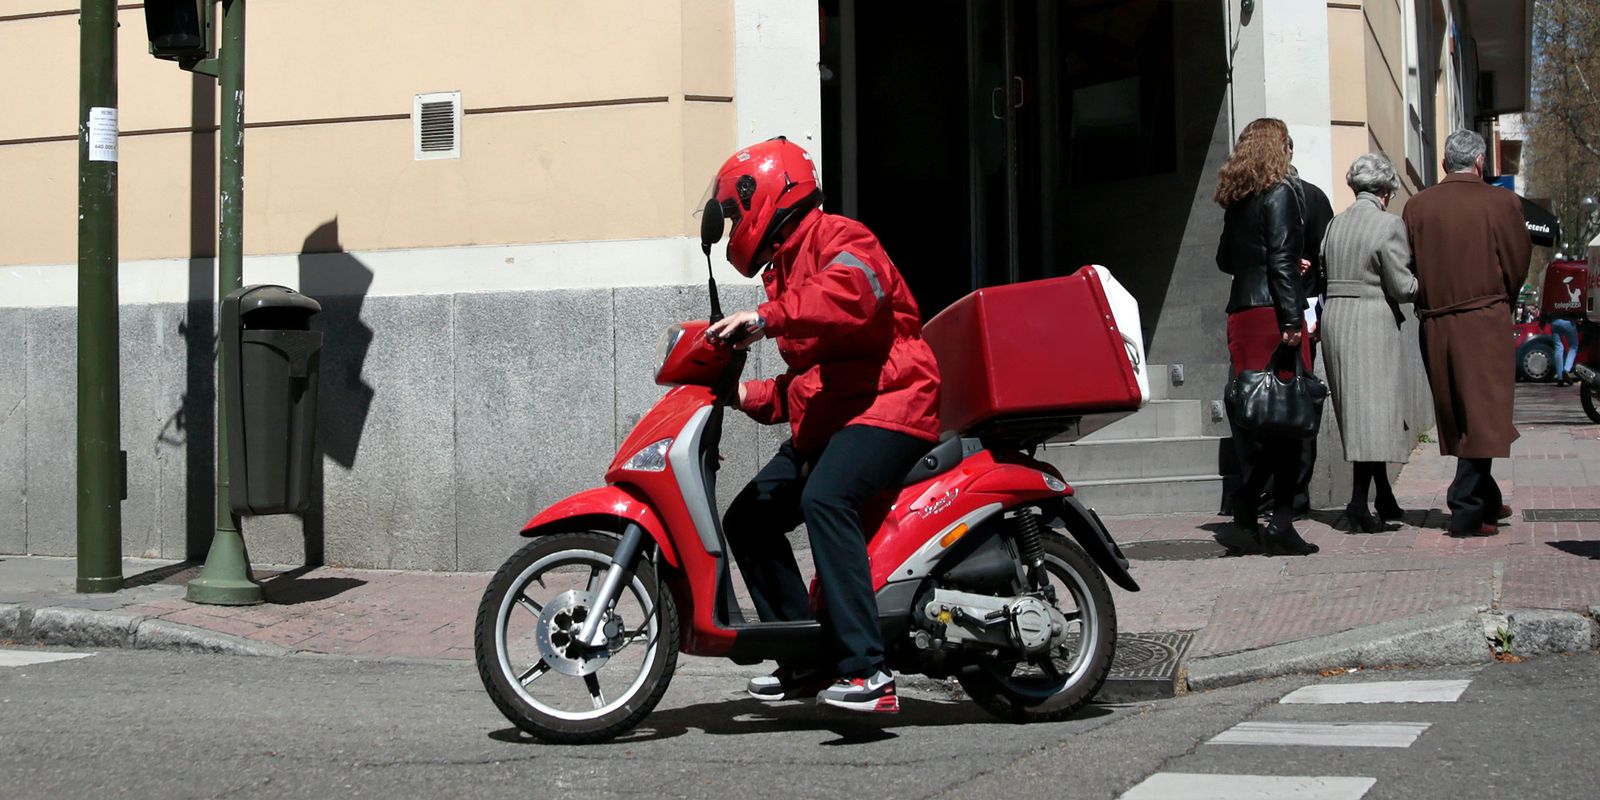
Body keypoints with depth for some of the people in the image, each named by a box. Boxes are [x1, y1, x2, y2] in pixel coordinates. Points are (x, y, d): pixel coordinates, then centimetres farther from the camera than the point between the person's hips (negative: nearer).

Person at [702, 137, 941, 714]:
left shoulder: (838, 240, -6)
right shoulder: (786, 266, 25)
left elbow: (852, 295, -31)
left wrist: (766, 318, -36)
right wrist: (750, 396, 12)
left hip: (886, 407, -11)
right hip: (825, 424, 11)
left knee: (825, 500, -33)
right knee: (749, 518, 5)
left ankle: (867, 670, -38)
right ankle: (809, 660, 11)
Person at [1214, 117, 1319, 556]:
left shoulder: (1236, 199, 16)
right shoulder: (1280, 193, -6)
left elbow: (1225, 259, 24)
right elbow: (1282, 259, -14)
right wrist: (1292, 320, -17)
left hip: (1240, 314, 8)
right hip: (1273, 310, -8)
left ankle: (1246, 498, 5)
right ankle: (1280, 522, -7)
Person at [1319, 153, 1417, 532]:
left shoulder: (1335, 224, 10)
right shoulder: (1388, 224, -9)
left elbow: (1326, 275, 9)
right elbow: (1402, 286, -11)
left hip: (1333, 319, 7)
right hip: (1371, 323, -7)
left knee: (1357, 413, 11)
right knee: (1374, 408, -5)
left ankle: (1385, 498, 19)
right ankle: (1359, 499, -17)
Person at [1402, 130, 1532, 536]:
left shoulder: (1416, 206, 2)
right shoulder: (1501, 202, -6)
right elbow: (1519, 266, 0)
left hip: (1434, 324, 4)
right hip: (1484, 320, -4)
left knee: (1455, 417, 14)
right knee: (1484, 414, -1)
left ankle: (1487, 501, 26)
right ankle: (1467, 510, -8)